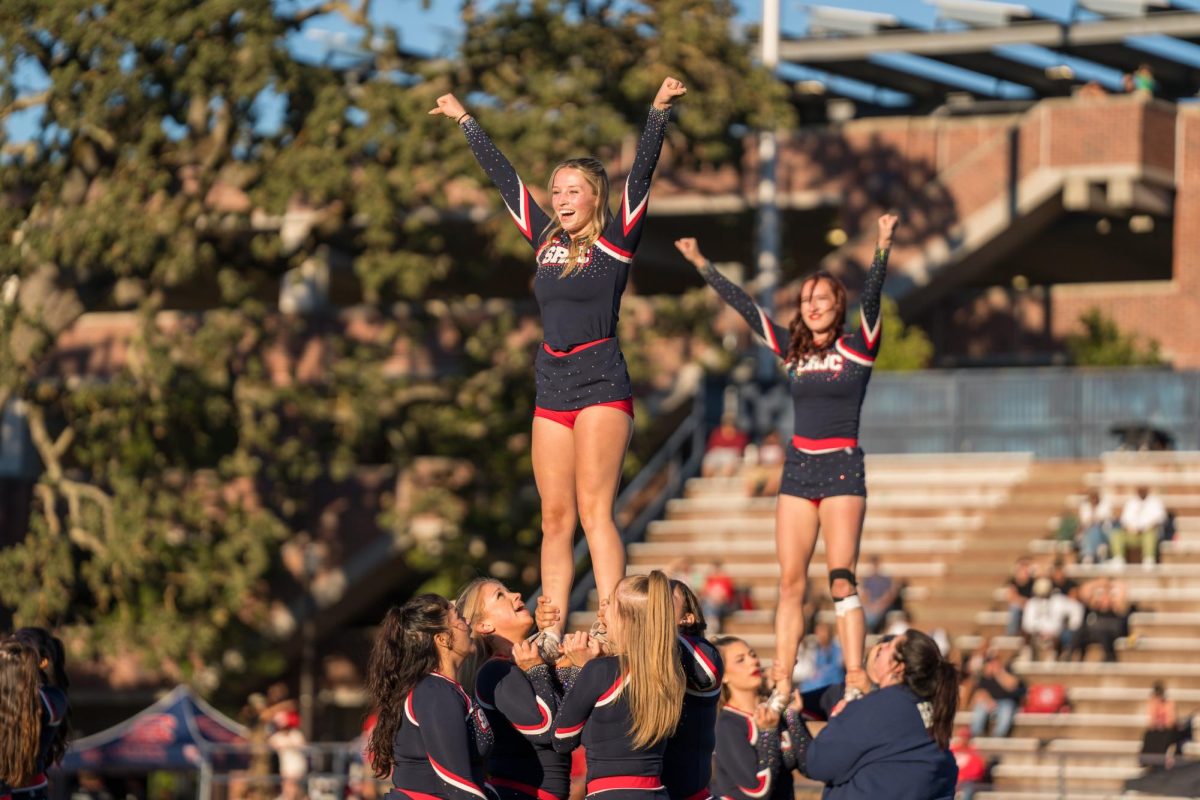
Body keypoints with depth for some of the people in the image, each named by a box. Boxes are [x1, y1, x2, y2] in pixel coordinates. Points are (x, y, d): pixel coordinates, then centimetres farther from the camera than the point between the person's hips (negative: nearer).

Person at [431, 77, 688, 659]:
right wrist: (466, 121, 28)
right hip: (552, 388, 6)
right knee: (555, 518, 3)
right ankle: (550, 634, 2)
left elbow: (641, 174, -12)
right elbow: (503, 177, 21)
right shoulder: (546, 239, 12)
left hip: (602, 385, -6)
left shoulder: (615, 240, -2)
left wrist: (660, 111, -23)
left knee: (594, 510, -14)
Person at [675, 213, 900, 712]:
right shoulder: (793, 348, 12)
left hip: (843, 469, -5)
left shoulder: (858, 348, -1)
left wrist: (882, 249, -30)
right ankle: (782, 687, -2)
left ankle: (856, 680, -19)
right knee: (790, 582, 0)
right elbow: (745, 307, 14)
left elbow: (871, 299, -15)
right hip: (798, 468, 5)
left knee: (841, 578, -14)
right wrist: (701, 264, 15)